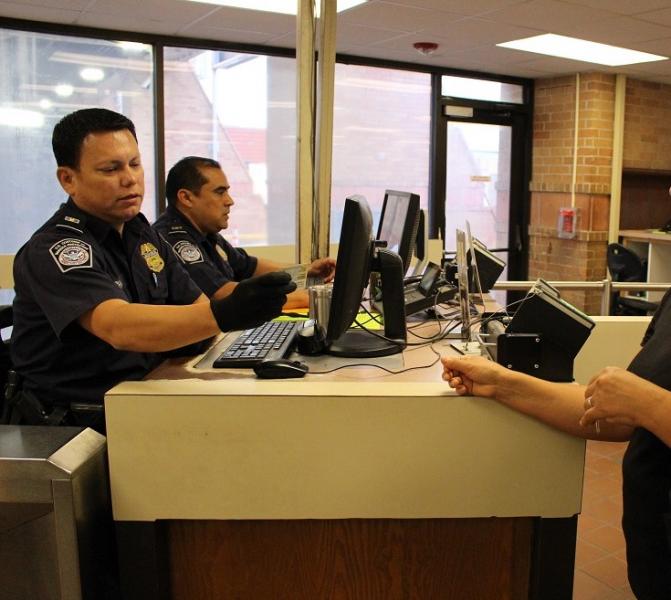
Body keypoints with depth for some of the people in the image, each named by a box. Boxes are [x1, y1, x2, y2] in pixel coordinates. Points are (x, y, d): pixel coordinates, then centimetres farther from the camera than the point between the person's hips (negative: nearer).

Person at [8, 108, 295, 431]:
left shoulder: (141, 232, 11)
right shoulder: (53, 250, -16)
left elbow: (196, 303, 9)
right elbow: (119, 328, -33)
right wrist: (224, 315, -47)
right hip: (74, 425, -7)